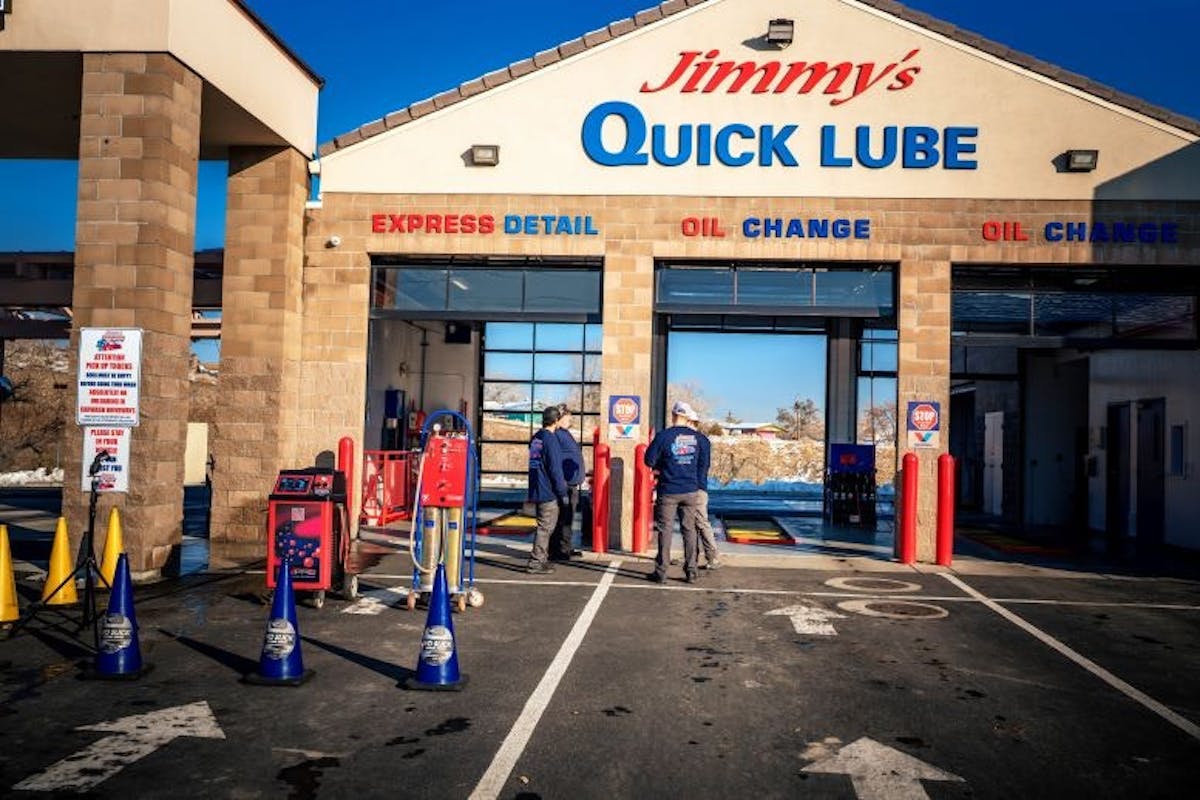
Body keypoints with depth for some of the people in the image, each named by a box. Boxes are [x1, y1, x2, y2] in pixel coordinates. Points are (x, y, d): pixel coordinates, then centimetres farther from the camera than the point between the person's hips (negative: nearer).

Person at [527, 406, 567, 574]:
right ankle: (536, 563, -2)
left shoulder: (535, 438, 13)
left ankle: (539, 559, 24)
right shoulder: (550, 439, -15)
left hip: (537, 490, 9)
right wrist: (562, 491, -11)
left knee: (544, 526, 19)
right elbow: (555, 468, -17)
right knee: (545, 526, -4)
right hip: (548, 491, -9)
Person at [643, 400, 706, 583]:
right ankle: (691, 572, 12)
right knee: (689, 529, 10)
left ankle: (661, 572, 6)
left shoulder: (663, 436, -9)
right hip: (691, 491, 3)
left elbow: (649, 460, -6)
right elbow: (704, 464, 5)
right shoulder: (699, 437, 0)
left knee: (665, 530, 3)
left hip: (668, 492, -3)